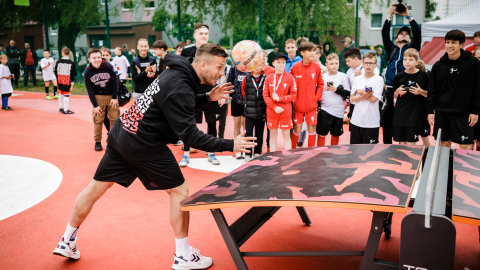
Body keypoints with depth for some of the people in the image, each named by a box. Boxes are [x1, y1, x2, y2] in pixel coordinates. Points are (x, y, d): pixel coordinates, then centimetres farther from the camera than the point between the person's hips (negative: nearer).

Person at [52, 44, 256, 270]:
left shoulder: (176, 73, 6)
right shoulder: (180, 87, -22)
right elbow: (190, 135, -24)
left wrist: (207, 98, 9)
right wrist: (229, 145, -23)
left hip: (120, 133, 9)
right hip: (144, 144, -9)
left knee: (97, 187, 18)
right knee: (180, 191, 3)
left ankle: (67, 242, 35)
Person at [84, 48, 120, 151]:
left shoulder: (108, 66, -13)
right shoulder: (87, 72, -9)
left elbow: (115, 82, -6)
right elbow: (90, 90, -5)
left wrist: (114, 97, -7)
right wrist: (95, 105, -7)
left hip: (111, 96, 0)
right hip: (98, 97, 0)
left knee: (115, 118, 3)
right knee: (98, 120, 1)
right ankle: (97, 142, 13)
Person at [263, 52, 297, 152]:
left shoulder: (290, 77, -4)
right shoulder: (269, 78, 1)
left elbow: (293, 95, -4)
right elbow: (265, 95, -1)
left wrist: (279, 98, -15)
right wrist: (274, 107, -11)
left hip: (286, 111, -2)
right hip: (271, 111, 2)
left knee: (286, 135, 4)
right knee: (273, 135, 11)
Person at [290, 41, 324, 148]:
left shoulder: (317, 67, -1)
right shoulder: (295, 67, -4)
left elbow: (320, 84, 4)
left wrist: (317, 98, -4)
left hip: (312, 104, 1)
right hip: (298, 104, -1)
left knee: (312, 128, 5)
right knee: (297, 129, 4)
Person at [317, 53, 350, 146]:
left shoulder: (343, 76, 0)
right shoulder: (323, 77, 3)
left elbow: (348, 93, -3)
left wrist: (337, 90, -16)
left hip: (338, 110, 0)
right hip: (324, 110, 0)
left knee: (336, 134, 12)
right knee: (321, 134, 1)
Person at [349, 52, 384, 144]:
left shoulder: (378, 79, -4)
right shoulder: (357, 79, 7)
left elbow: (373, 99, -13)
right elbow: (352, 98, 3)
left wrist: (360, 92, -6)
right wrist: (363, 96, -14)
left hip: (371, 122, -4)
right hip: (356, 120, 4)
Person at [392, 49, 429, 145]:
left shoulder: (423, 75, -2)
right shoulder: (398, 76, 5)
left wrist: (421, 92, -13)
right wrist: (397, 92, -8)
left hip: (416, 115, -3)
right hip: (400, 115, 3)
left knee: (411, 143, -3)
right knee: (401, 143, 7)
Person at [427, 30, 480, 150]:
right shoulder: (438, 66, 5)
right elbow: (432, 90, 7)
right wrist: (430, 111, 1)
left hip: (463, 113, -3)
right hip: (441, 113, 3)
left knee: (466, 147, -3)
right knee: (444, 143, 9)